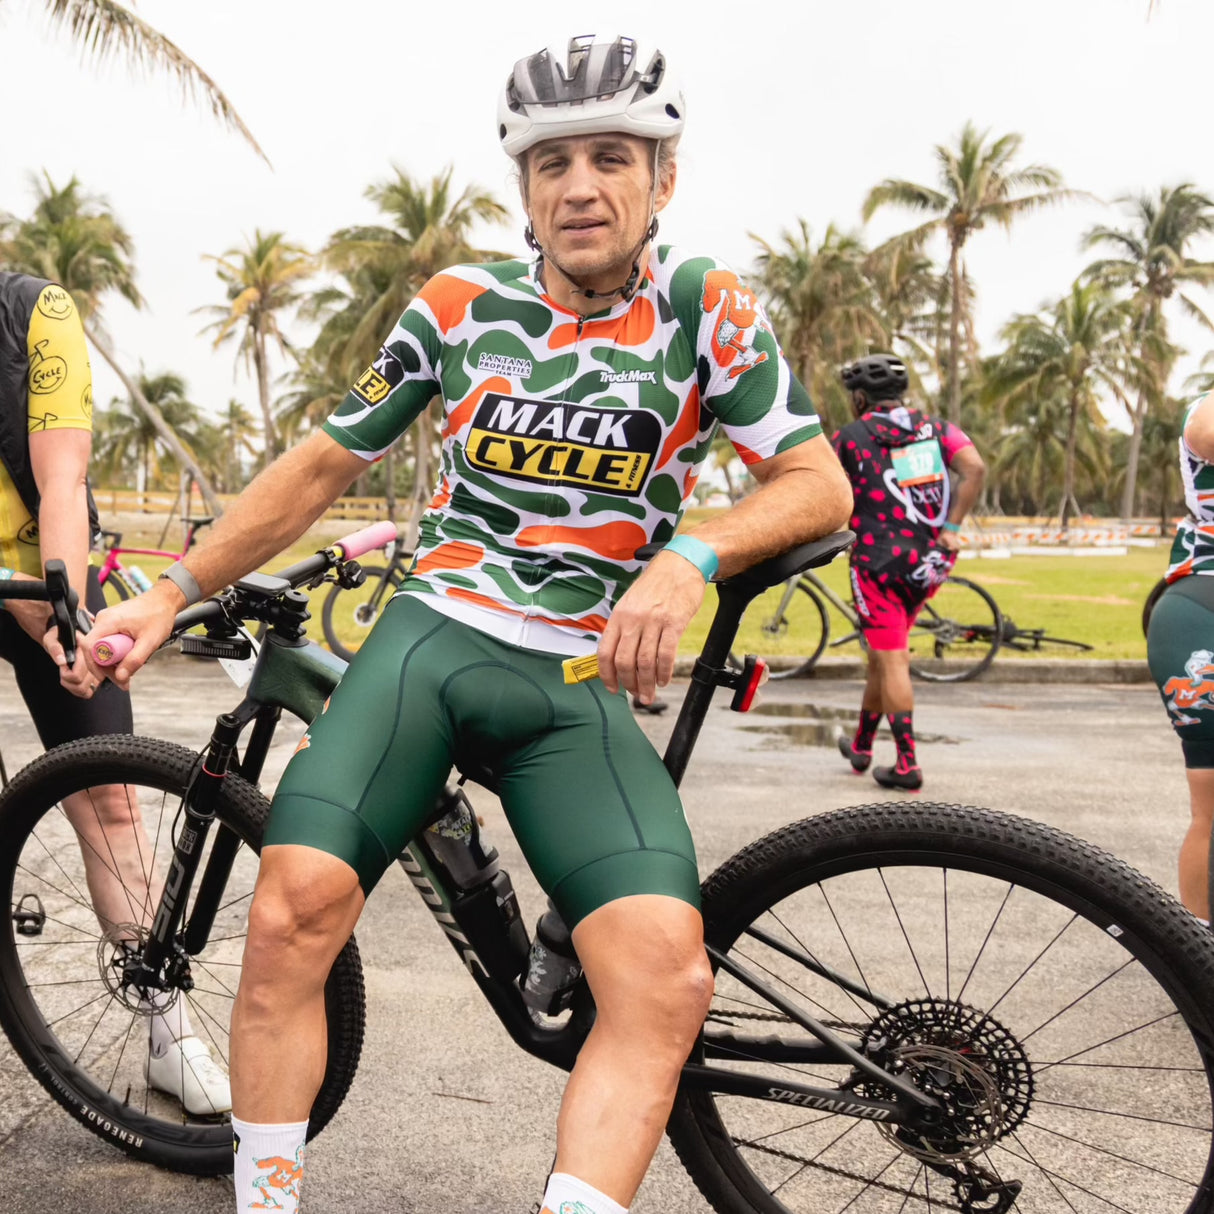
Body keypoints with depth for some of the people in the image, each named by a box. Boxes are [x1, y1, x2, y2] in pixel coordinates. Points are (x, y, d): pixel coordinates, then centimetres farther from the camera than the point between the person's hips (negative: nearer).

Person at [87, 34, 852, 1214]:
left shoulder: (705, 310, 2)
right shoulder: (460, 305, 6)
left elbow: (819, 485, -1)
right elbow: (321, 464, 13)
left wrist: (689, 556, -21)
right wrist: (172, 594, 10)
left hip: (582, 687, 0)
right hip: (430, 638, 1)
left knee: (667, 980, -22)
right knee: (291, 914, -21)